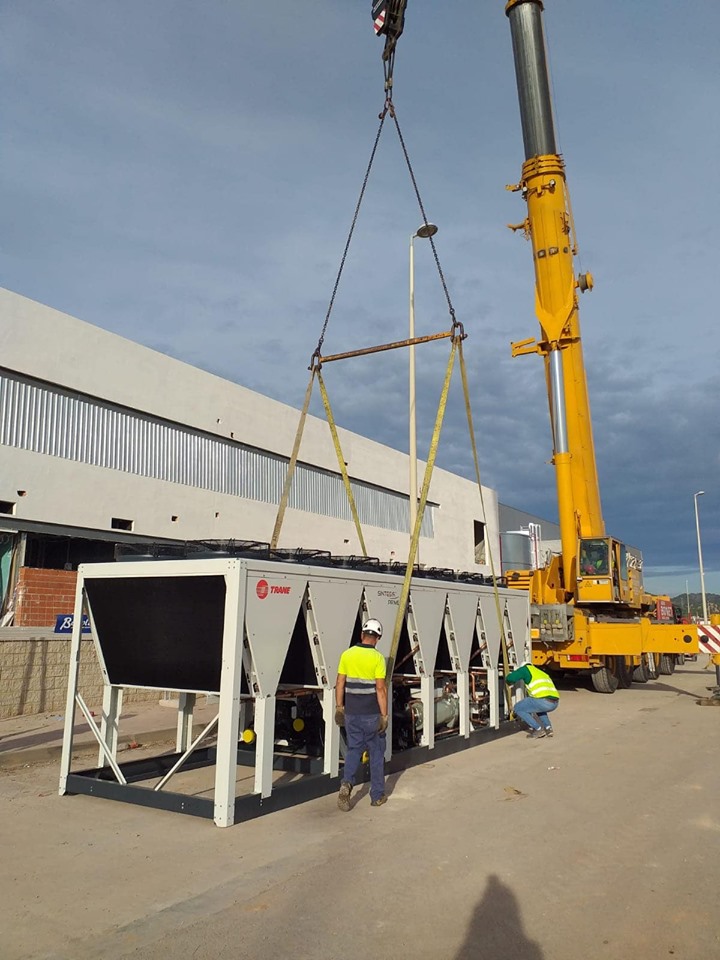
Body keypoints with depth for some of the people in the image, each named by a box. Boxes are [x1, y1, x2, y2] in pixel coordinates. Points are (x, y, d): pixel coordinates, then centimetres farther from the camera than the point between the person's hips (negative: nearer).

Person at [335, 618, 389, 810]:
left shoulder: (347, 654, -1)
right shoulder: (377, 658, -13)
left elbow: (340, 683, 2)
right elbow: (380, 688, -15)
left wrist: (339, 708, 11)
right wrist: (384, 716, -9)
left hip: (351, 712, 3)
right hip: (372, 714, -3)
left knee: (353, 749, 16)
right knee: (376, 752, 12)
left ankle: (347, 783, -6)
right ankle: (377, 796, 19)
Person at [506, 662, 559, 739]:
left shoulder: (526, 669, 13)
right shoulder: (542, 673, 35)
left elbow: (511, 678, 1)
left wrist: (508, 680, 26)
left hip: (544, 701, -8)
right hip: (554, 703, 8)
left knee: (517, 708, 10)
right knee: (536, 706, 38)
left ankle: (538, 729, 6)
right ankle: (548, 728, 21)